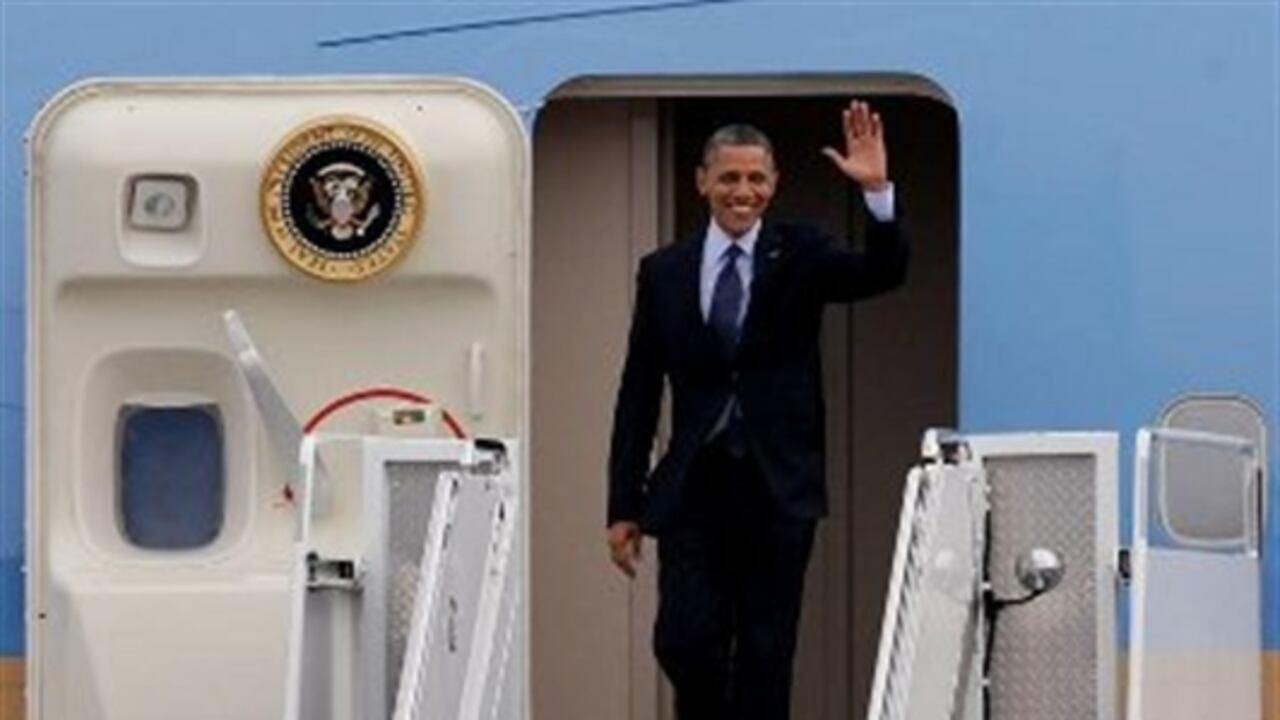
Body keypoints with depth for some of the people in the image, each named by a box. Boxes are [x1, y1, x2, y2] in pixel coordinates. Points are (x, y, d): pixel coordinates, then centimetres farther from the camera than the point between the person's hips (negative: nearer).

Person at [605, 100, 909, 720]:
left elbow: (884, 273, -14)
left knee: (766, 655, 1)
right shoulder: (663, 272, 7)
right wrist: (623, 507, 5)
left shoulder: (800, 257, 4)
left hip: (778, 488, -1)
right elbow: (638, 396, 8)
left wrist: (877, 193, -30)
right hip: (695, 488, 1)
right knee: (684, 643, -6)